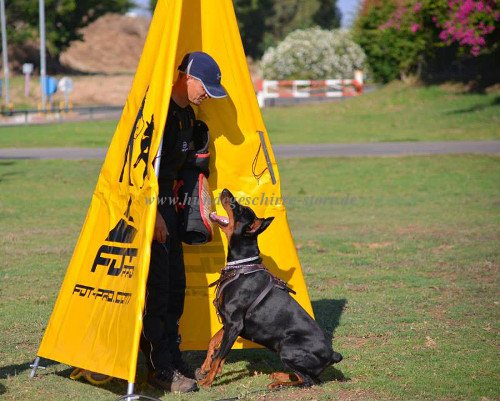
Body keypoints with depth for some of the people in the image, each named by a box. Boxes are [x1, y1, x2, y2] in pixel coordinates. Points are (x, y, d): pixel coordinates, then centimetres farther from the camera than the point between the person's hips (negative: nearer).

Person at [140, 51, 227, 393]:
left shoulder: (188, 114, 12)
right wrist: (153, 214, -21)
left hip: (167, 201, 10)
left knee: (176, 284, 10)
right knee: (157, 285, -9)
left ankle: (172, 357, 20)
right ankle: (160, 368, -5)